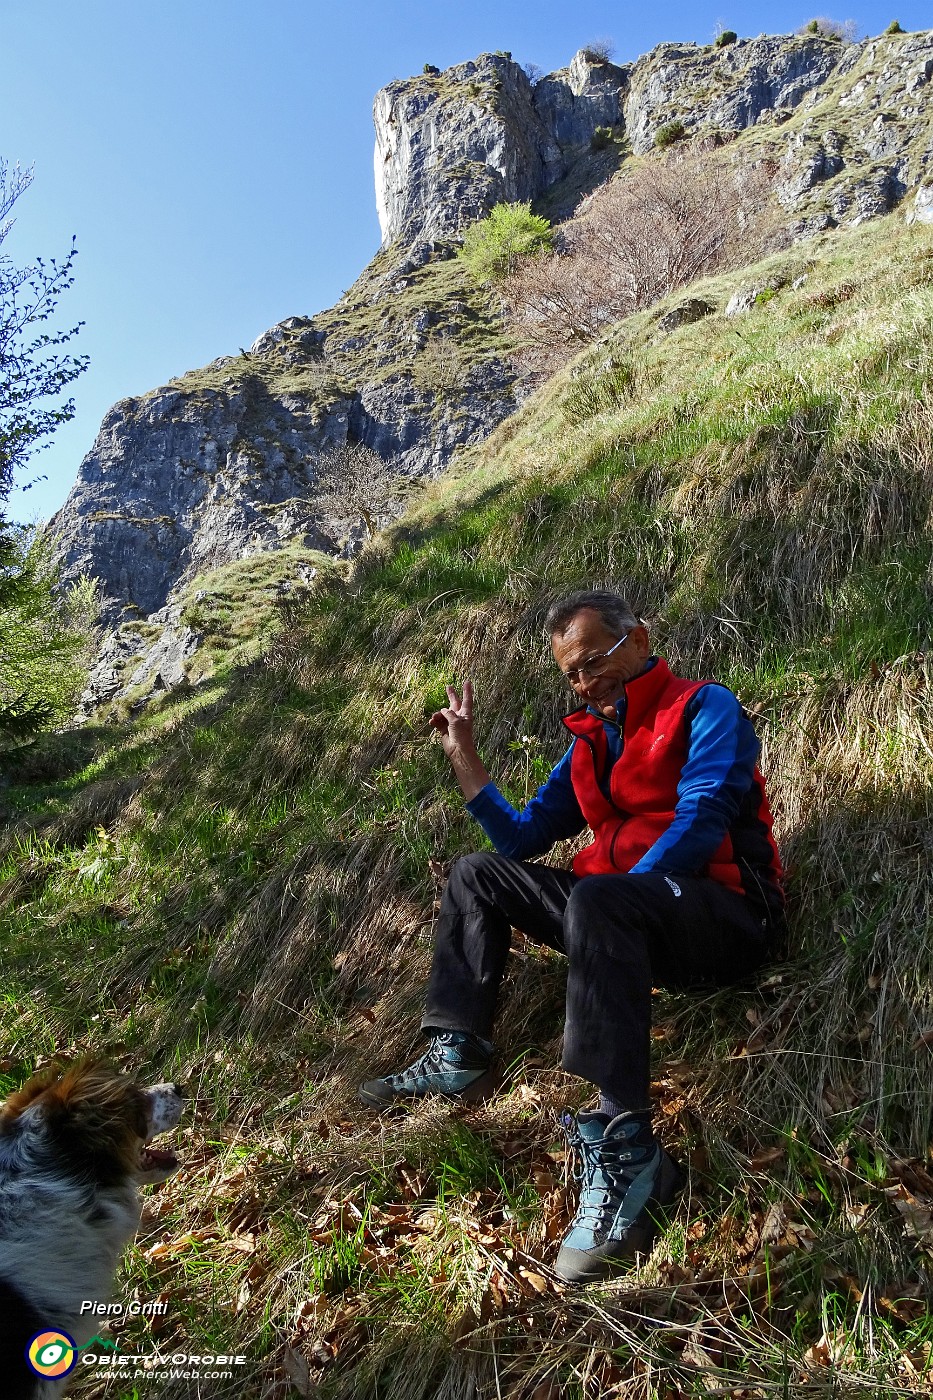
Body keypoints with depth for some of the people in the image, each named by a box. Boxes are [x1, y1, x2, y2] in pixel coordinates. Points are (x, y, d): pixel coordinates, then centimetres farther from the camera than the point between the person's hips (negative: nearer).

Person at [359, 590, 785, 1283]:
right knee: (477, 873, 12)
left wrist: (624, 890, -24)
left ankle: (623, 1147, -38)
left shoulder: (704, 707, -3)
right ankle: (459, 1057, 1)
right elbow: (521, 839, 16)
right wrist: (464, 754, 12)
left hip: (724, 917, -8)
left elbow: (701, 820, -18)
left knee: (598, 899, -39)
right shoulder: (590, 742, 18)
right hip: (626, 921, 8)